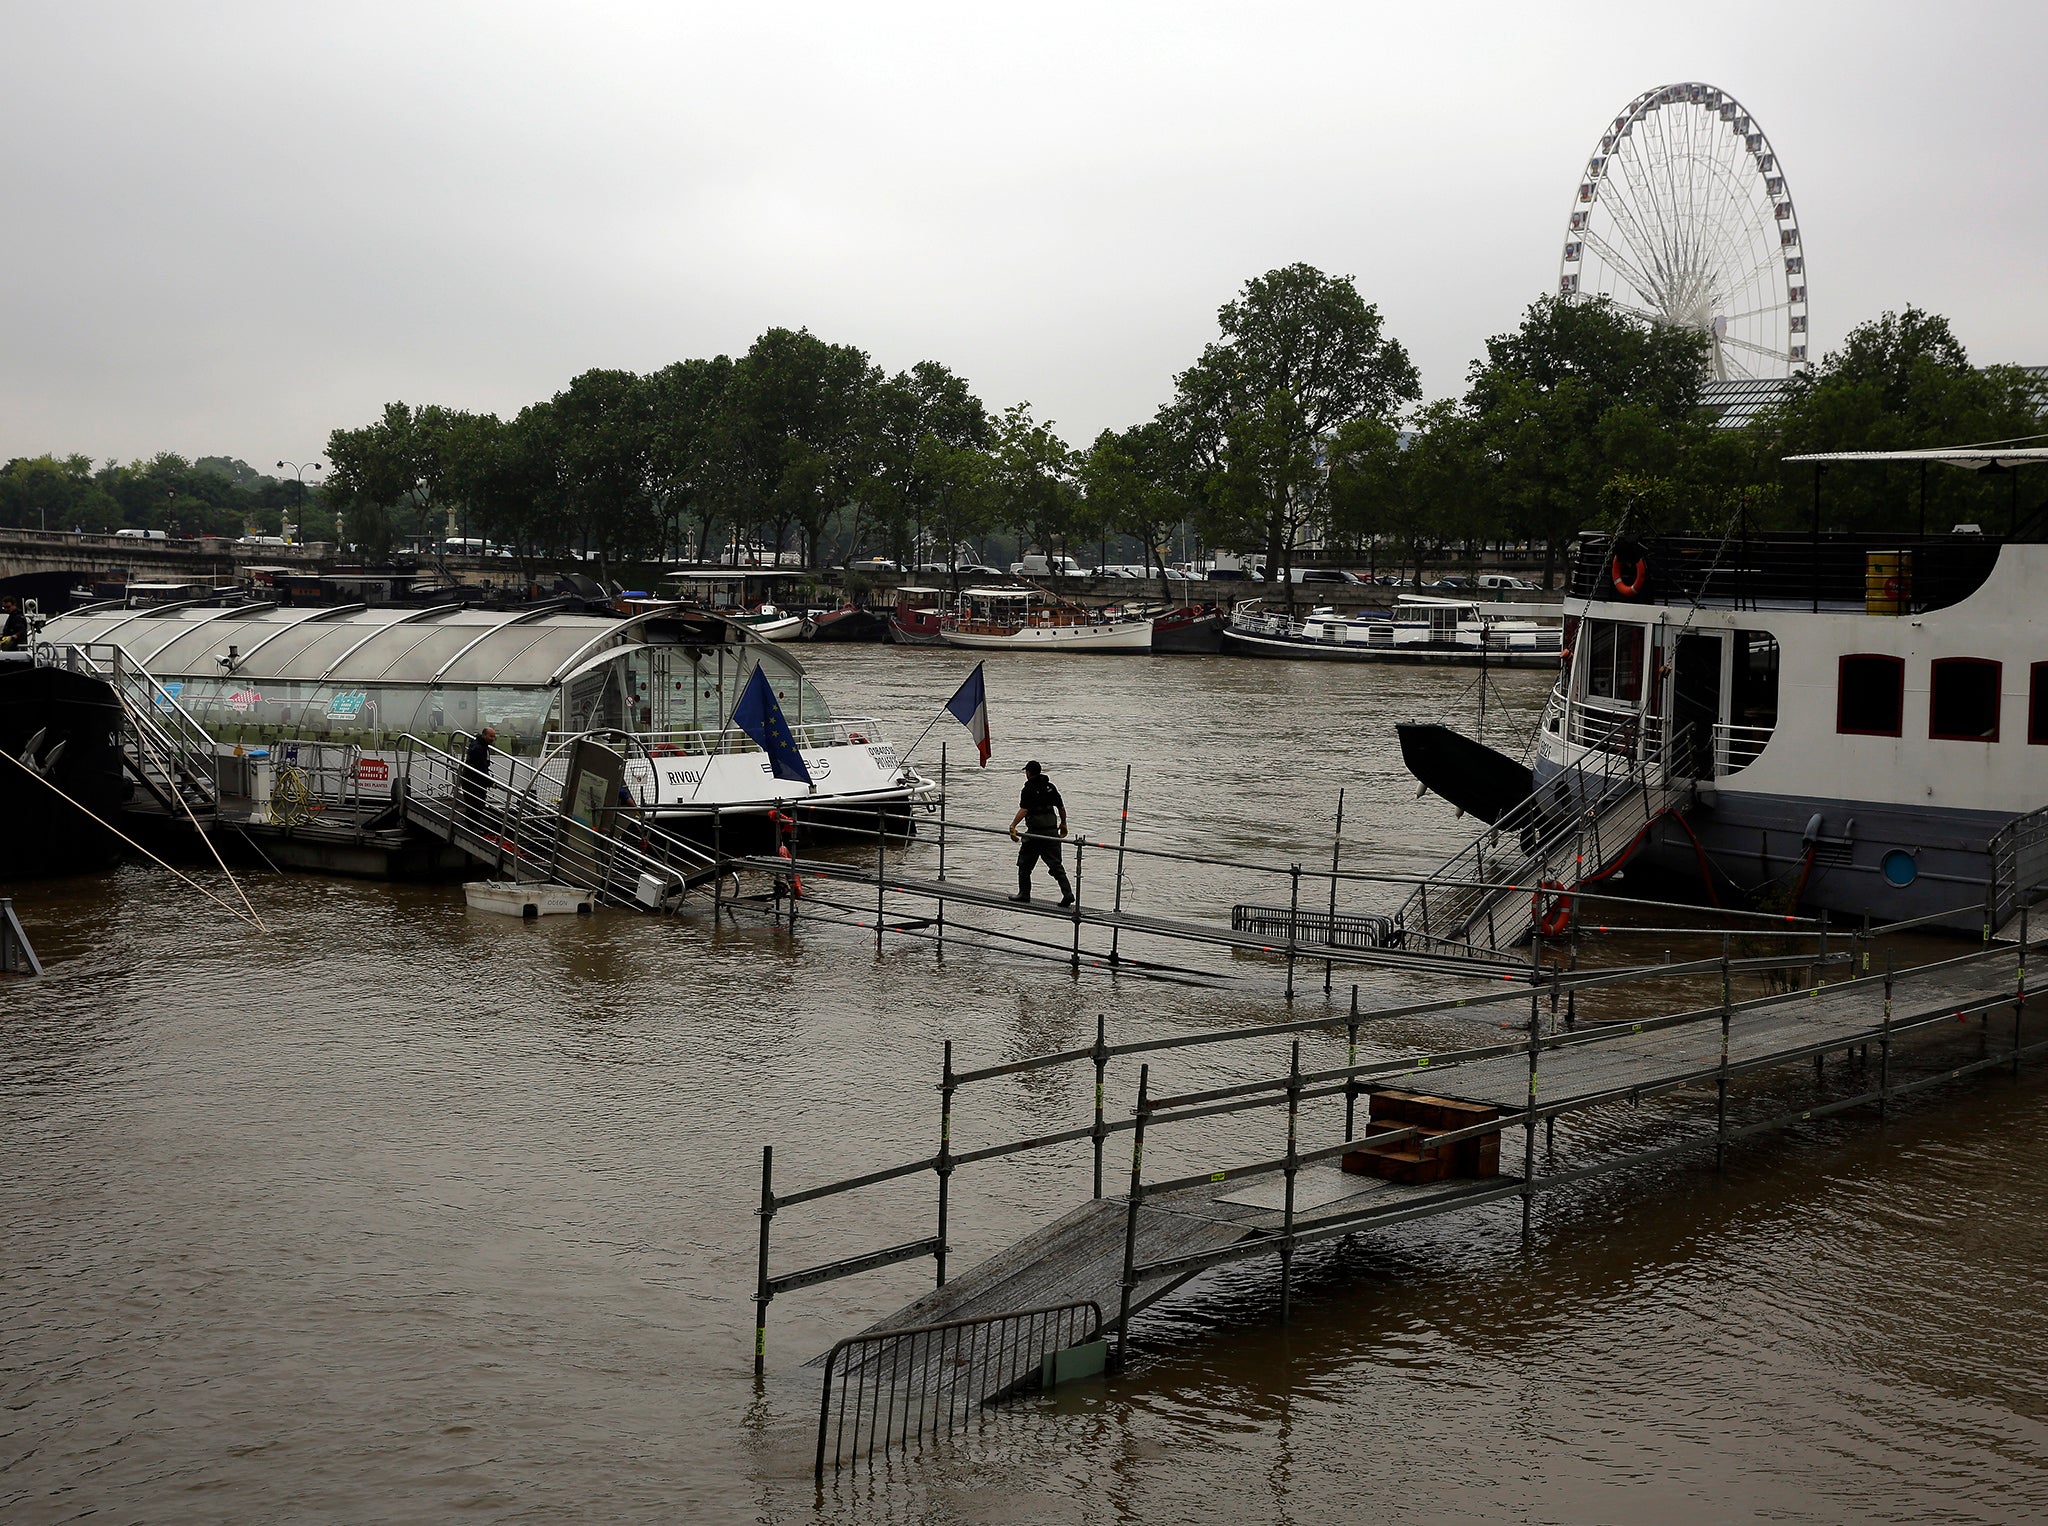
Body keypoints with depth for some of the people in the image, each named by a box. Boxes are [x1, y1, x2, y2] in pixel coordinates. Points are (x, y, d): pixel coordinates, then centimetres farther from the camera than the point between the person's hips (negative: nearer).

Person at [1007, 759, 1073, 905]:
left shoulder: (1029, 789, -9)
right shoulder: (1050, 786, 11)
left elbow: (1023, 810, -21)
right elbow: (1061, 807, 14)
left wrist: (1012, 826, -27)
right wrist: (1063, 824, 27)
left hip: (1035, 832, -6)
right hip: (1052, 830, 6)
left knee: (1024, 863, 11)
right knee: (1055, 864, 6)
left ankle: (1024, 893, 15)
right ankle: (1067, 893, -6)